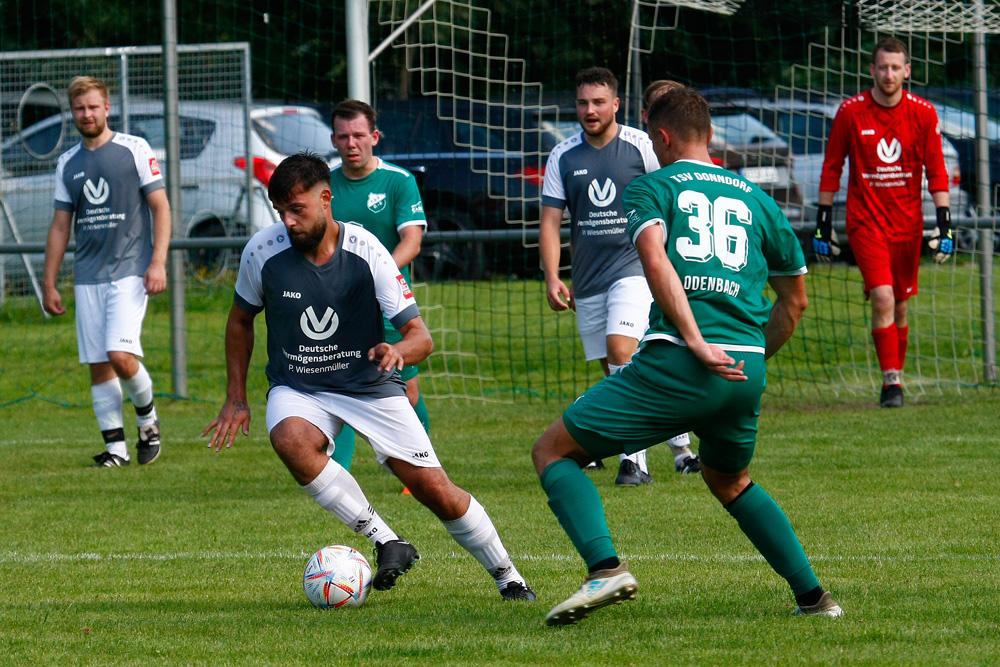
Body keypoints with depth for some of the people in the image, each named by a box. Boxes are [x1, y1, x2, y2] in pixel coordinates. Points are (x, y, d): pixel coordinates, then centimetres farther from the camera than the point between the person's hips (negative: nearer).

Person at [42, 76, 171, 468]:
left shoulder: (134, 150, -1)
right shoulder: (68, 164, 12)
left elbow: (160, 207, -2)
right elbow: (61, 226, 17)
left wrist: (158, 262, -12)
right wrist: (49, 283, 13)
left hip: (130, 272, -5)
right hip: (87, 277, 5)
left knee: (121, 356, -17)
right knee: (98, 366, 1)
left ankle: (147, 417, 9)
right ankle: (115, 447, 6)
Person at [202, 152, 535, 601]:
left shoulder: (366, 252, -16)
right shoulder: (262, 251, -11)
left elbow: (420, 337, -15)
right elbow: (240, 320, 9)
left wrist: (399, 352, -39)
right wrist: (235, 398, 6)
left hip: (369, 385, -1)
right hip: (298, 389, 1)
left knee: (435, 490, -7)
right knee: (291, 440, -35)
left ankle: (508, 578, 17)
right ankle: (386, 543, -26)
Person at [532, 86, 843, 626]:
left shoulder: (650, 187, 8)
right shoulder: (755, 198, 21)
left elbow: (655, 259, -13)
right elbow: (794, 300, 27)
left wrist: (696, 343, -17)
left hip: (678, 364, -5)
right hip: (747, 369, 5)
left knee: (553, 451, 5)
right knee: (729, 481, 32)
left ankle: (605, 568, -16)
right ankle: (812, 595, 25)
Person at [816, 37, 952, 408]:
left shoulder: (923, 114, 0)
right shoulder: (851, 112, -4)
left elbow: (936, 172, 5)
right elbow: (831, 169, 4)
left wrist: (944, 225, -2)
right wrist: (823, 224, 3)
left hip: (908, 223, 2)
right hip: (865, 221, -2)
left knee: (900, 306, 8)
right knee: (882, 298, -17)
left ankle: (896, 375, 22)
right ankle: (891, 382, -14)